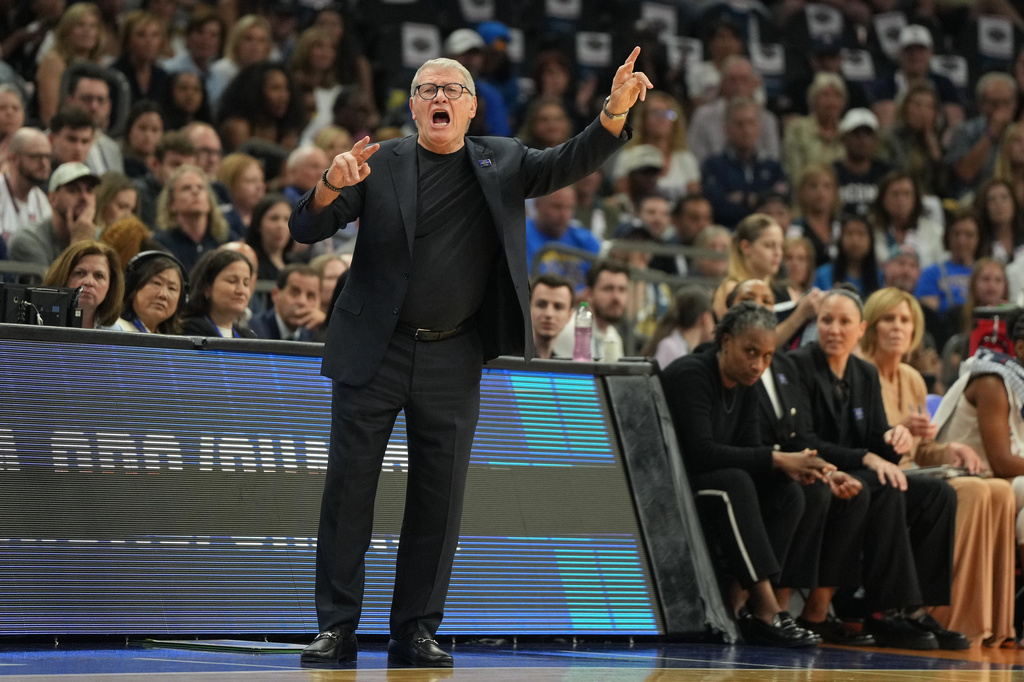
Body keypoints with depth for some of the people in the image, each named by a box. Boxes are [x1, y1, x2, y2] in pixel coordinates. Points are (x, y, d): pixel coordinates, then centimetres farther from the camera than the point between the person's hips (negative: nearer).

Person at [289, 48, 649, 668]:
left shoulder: (501, 162, 8)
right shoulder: (379, 164, 1)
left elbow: (570, 164, -6)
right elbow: (306, 231, -2)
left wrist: (616, 110, -23)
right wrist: (331, 186, -24)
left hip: (452, 359, 2)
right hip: (374, 352, -1)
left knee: (439, 498, 3)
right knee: (349, 491, -1)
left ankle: (417, 631, 11)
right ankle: (337, 628, 6)